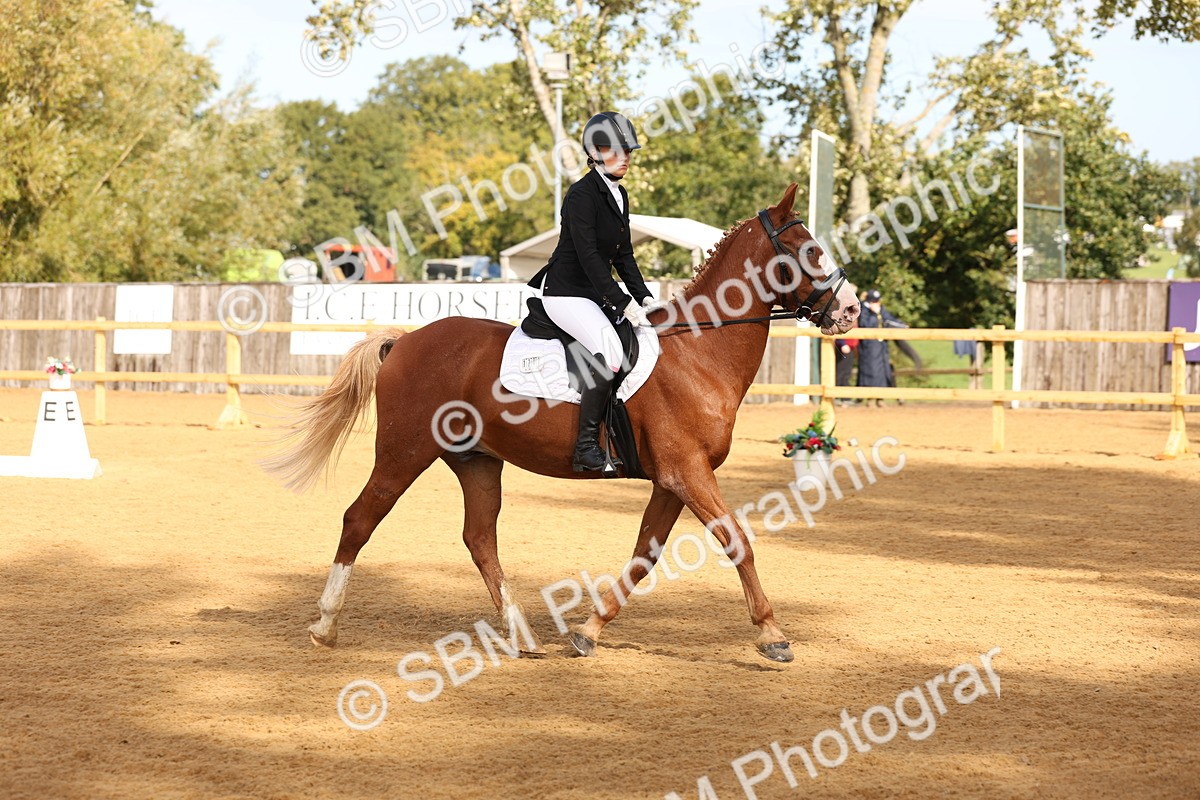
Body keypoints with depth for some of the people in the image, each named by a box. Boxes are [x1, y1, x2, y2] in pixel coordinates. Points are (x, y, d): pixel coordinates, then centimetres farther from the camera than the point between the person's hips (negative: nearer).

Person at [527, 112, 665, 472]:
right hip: (565, 293, -9)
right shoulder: (582, 194, -15)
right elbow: (588, 256, -21)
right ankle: (586, 446, -24)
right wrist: (623, 304, -24)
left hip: (598, 292, 9)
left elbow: (623, 255, 16)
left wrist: (644, 298, 3)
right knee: (611, 348, -29)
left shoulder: (619, 195, 12)